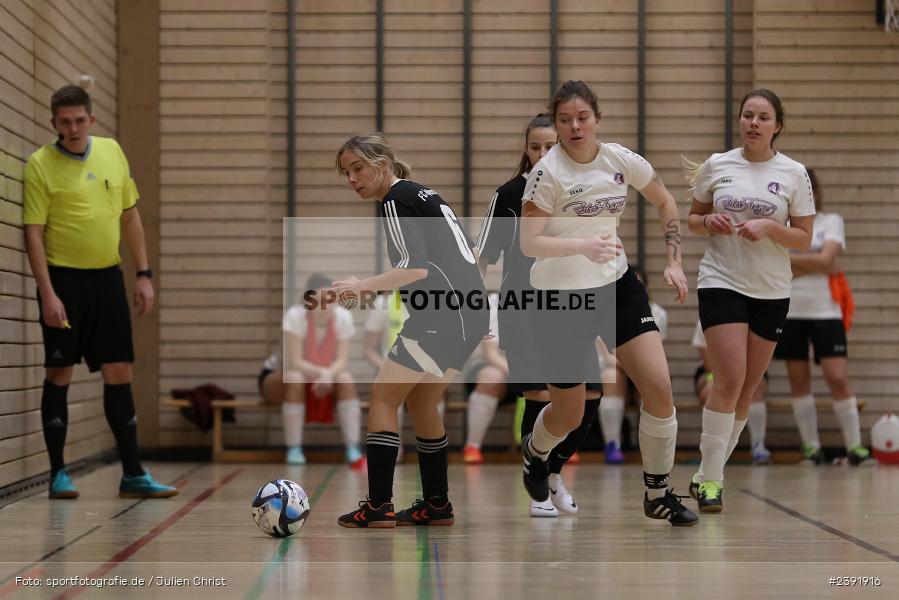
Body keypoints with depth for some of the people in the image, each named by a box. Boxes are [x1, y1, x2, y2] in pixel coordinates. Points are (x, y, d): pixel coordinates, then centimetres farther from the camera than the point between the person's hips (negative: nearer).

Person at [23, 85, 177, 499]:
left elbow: (130, 216, 15)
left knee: (119, 374, 5)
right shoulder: (40, 164, -6)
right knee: (59, 374, 0)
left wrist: (144, 274, 10)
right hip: (64, 278, -4)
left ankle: (133, 475, 10)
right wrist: (47, 293, -17)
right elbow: (33, 231, -9)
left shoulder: (113, 152, 8)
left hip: (107, 278, 4)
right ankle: (58, 474, 9)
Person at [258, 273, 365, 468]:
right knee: (295, 378, -37)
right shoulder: (295, 315, -28)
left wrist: (328, 375, -41)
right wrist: (321, 372, -46)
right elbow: (295, 363, -31)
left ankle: (353, 451, -28)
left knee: (346, 378, -26)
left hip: (322, 378, 3)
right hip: (278, 377, -3)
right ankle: (293, 451, -31)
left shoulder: (343, 317, -17)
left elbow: (341, 361, -20)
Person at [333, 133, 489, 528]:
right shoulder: (419, 194, 21)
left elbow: (417, 266, -17)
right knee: (419, 402, 17)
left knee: (383, 398, -5)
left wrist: (362, 286, -18)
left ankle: (379, 506, -9)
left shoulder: (396, 200, -7)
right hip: (467, 312, 10)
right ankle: (436, 505, 21)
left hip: (445, 314, -10)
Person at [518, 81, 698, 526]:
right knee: (569, 414, 5)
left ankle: (658, 495, 6)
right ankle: (534, 452, 43)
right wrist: (583, 245, -35)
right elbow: (528, 243, -21)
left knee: (659, 386, -11)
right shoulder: (548, 171, -17)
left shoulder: (621, 160, -4)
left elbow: (666, 204, 13)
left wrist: (673, 263, 5)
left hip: (618, 286, 4)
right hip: (560, 295, -4)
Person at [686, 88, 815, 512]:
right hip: (721, 282, -2)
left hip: (771, 291, 2)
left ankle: (708, 475, 20)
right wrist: (709, 222, -9)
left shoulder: (793, 173, 1)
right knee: (730, 379, -15)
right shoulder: (716, 166, 3)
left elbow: (804, 239, 2)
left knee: (747, 388, 6)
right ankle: (709, 480, -8)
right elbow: (692, 219, 13)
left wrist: (769, 227, -16)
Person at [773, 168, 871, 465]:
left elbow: (825, 259, -13)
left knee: (838, 378, -9)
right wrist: (817, 266, -11)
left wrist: (787, 258, -8)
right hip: (790, 312, 3)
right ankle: (811, 448, 10)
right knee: (799, 381, 3)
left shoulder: (831, 221, 3)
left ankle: (855, 445, 0)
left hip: (825, 312, -3)